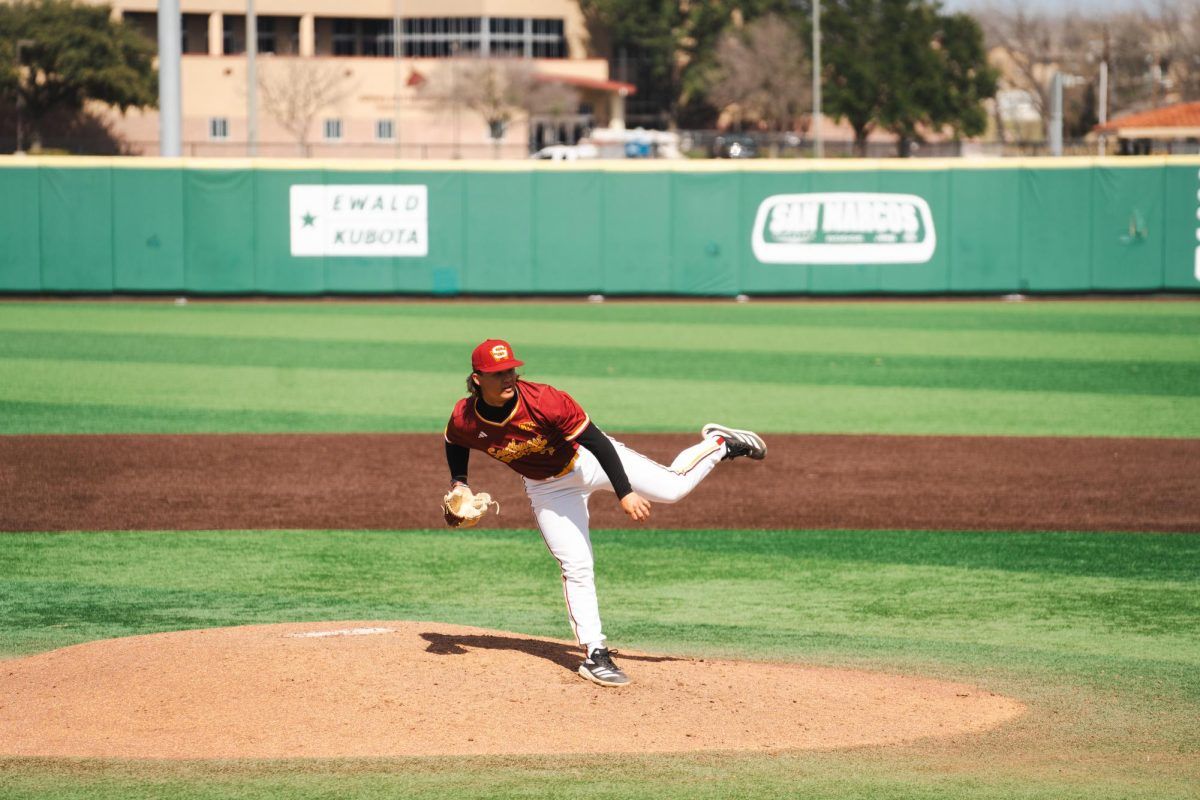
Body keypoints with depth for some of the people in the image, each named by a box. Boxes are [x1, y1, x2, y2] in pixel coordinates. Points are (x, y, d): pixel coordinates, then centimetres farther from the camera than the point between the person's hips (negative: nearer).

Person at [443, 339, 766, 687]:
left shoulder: (544, 401, -34)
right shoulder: (464, 420, -22)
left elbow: (597, 441, -28)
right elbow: (456, 444, 4)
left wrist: (625, 493, -32)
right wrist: (458, 483, -10)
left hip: (588, 459, -3)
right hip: (547, 487, 3)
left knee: (673, 486, -10)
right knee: (576, 567, -4)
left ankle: (719, 444, 20)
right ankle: (594, 655, 8)